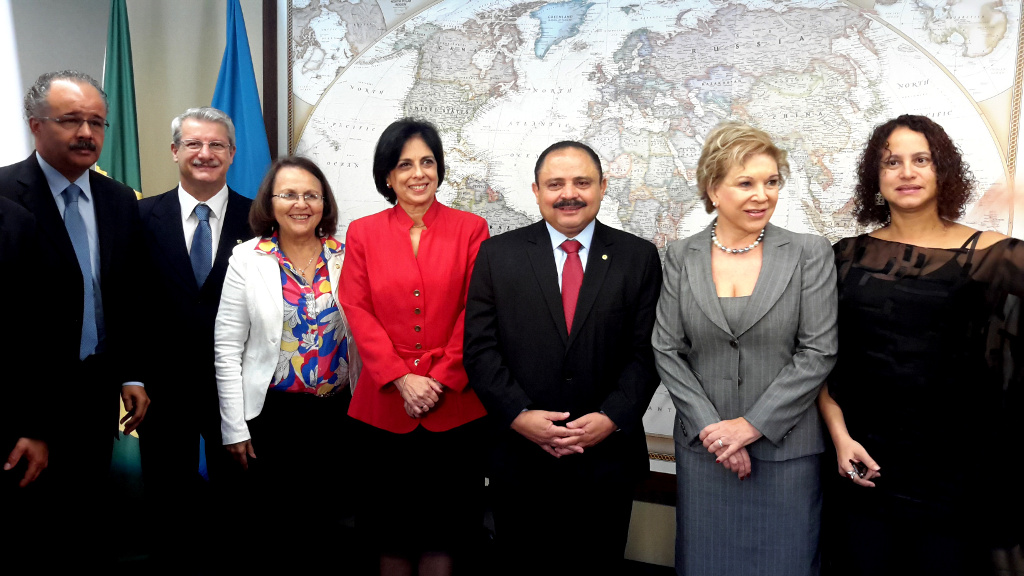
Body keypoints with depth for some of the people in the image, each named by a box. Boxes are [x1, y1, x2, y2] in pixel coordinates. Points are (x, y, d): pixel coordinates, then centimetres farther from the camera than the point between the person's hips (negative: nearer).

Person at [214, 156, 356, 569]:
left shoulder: (346, 256, 1)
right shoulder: (247, 259, -3)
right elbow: (227, 348, -3)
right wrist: (235, 427, -5)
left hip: (338, 411, 2)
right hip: (273, 413, -2)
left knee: (329, 522, 14)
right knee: (275, 528, 10)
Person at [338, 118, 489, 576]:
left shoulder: (470, 229, 2)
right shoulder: (362, 233, 6)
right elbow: (358, 312, -1)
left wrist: (440, 381, -11)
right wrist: (402, 379, -11)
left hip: (454, 404, -1)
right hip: (385, 402, 1)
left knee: (445, 522, 10)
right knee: (390, 527, 13)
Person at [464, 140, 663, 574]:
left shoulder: (639, 257, 1)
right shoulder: (497, 254, 1)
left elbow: (645, 350, -2)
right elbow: (479, 347, -3)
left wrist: (612, 417, -14)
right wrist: (517, 414, -14)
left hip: (607, 458, 1)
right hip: (520, 455, 0)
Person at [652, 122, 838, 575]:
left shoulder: (809, 254, -3)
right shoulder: (681, 257, 1)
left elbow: (818, 352, -8)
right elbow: (668, 351, -1)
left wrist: (752, 425, -12)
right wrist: (710, 428, -9)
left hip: (784, 448, -1)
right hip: (703, 448, 2)